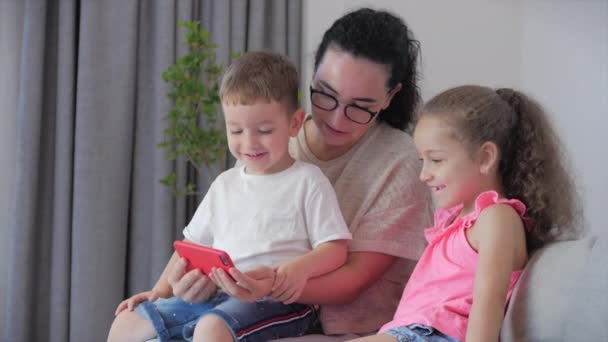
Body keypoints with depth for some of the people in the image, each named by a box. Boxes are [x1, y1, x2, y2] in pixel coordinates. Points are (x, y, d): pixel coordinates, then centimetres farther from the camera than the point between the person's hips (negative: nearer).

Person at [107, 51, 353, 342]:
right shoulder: (224, 184, 17)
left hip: (280, 301, -7)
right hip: (217, 295, 7)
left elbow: (335, 249, -6)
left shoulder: (307, 181, -1)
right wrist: (159, 292, 11)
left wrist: (300, 268, -26)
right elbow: (193, 246, 22)